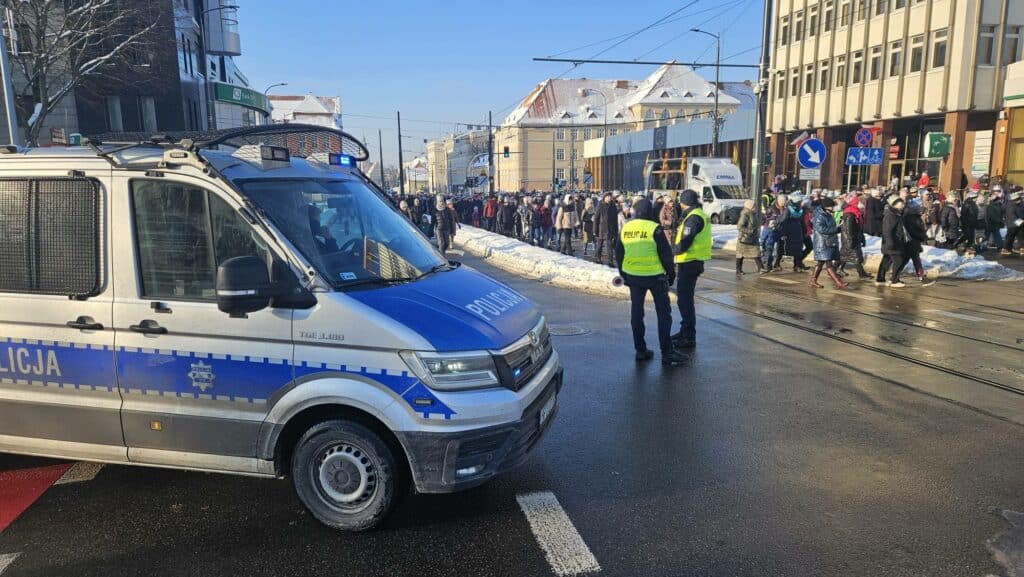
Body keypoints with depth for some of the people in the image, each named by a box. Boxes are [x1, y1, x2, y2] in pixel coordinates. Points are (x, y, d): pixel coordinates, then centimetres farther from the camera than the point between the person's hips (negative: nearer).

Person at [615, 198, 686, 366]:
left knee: (636, 312, 13)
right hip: (655, 276, -4)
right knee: (664, 313, 3)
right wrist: (671, 273, 3)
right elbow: (666, 254, -10)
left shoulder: (625, 228, 3)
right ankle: (667, 352, 1)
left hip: (633, 276, 4)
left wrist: (623, 274, 22)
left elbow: (619, 255, 11)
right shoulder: (654, 228, -12)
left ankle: (640, 350, 15)